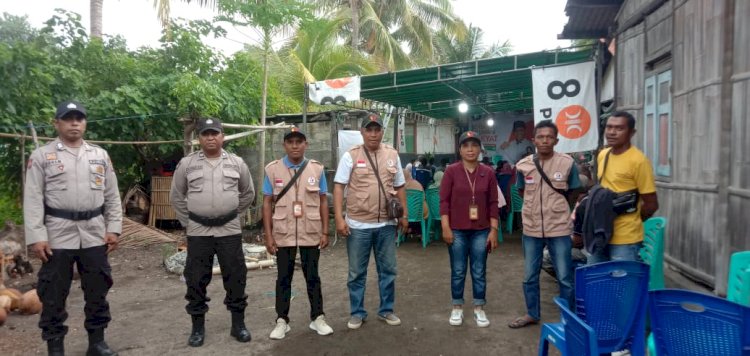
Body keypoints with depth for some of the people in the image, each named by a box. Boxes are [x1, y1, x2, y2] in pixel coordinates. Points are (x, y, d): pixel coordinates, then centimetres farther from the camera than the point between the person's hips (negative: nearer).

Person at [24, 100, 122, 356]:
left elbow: (112, 195, 9)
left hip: (94, 234, 3)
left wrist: (113, 228, 2)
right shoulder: (41, 156, 1)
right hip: (57, 235, -3)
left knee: (97, 290, 10)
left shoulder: (100, 155, 9)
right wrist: (36, 237, -12)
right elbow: (33, 199, -4)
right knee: (54, 294, 5)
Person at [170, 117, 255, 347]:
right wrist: (187, 222, 7)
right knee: (196, 280, 6)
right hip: (198, 232, 0)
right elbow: (177, 196, 10)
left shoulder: (237, 163, 3)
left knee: (235, 277, 5)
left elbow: (248, 193, 14)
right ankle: (198, 327, 21)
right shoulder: (186, 164, 1)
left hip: (229, 230, 0)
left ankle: (238, 324, 19)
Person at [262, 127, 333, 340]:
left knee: (312, 277, 11)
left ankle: (317, 318, 24)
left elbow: (323, 202, 4)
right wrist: (268, 235, -4)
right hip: (283, 234, 0)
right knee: (283, 278, 10)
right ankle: (282, 321, 23)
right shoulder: (273, 169, -1)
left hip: (311, 234, 0)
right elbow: (267, 203, 0)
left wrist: (325, 232, 0)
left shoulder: (317, 169, 1)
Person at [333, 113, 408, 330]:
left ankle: (386, 310, 29)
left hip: (386, 224, 3)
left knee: (388, 270, 13)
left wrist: (404, 215, 9)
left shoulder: (392, 155, 6)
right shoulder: (351, 156, -4)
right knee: (357, 272, 9)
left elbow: (399, 187, 12)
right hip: (358, 225, -3)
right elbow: (339, 187, -7)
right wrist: (339, 218, -15)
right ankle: (357, 313, 24)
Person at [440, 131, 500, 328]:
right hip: (457, 230, -1)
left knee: (479, 272, 9)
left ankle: (479, 309, 24)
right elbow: (444, 201, -4)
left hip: (481, 231, 2)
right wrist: (445, 227, -9)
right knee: (458, 271, 8)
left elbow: (493, 203, 3)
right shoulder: (451, 171, -3)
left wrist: (493, 229, -1)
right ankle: (457, 308, 23)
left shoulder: (488, 173, 2)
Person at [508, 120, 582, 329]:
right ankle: (532, 314, 33)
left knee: (565, 278, 7)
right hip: (531, 229, 2)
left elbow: (572, 193, 7)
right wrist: (538, 206, 8)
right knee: (529, 277, 14)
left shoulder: (567, 163, -8)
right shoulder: (523, 165, -3)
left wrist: (555, 205, 7)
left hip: (559, 229, -2)